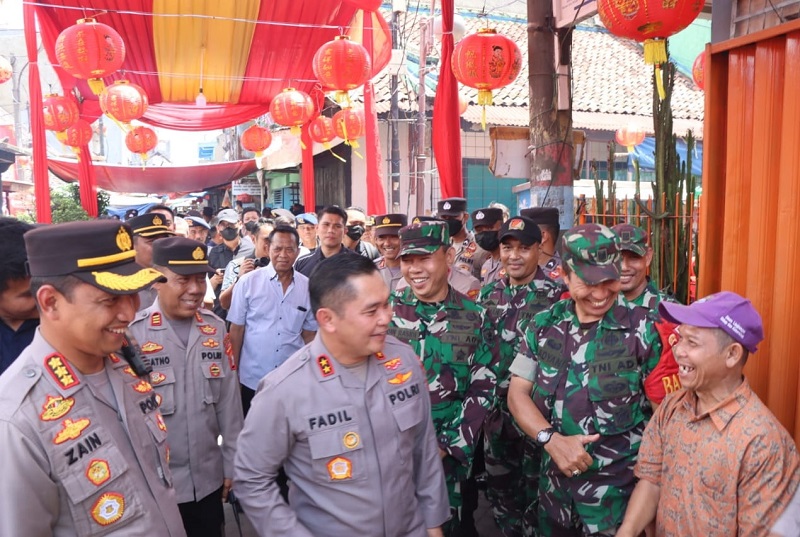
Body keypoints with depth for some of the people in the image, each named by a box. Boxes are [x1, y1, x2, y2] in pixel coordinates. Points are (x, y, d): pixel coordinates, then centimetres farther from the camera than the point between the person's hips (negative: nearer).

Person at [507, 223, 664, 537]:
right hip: (555, 478, 4)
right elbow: (517, 394, -2)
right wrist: (552, 440, -17)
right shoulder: (544, 325, -3)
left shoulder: (642, 328, -12)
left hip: (618, 485, -3)